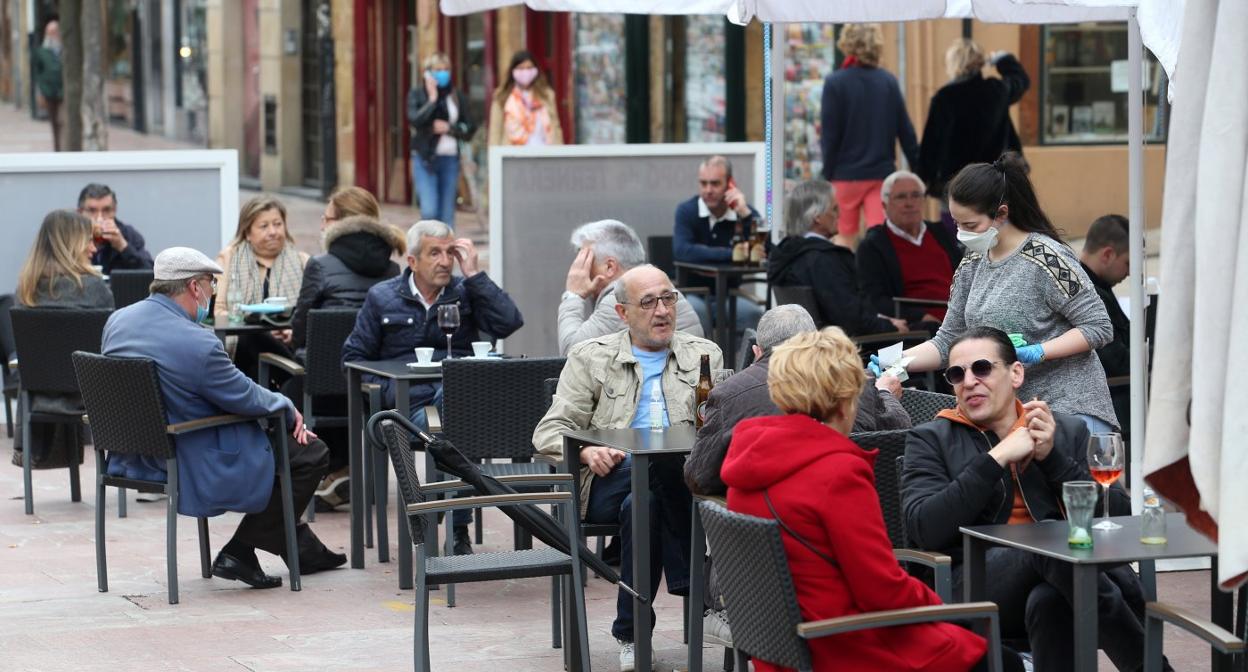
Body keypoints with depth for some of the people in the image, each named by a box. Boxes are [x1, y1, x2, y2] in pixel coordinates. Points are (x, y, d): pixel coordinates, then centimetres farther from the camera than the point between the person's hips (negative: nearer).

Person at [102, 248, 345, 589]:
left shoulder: (117, 321, -1)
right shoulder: (198, 343, -27)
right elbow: (246, 397, -15)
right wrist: (288, 408, 7)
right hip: (191, 467, -9)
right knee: (310, 452, 1)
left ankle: (302, 547, 27)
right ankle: (239, 554, 8)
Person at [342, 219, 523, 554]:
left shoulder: (465, 292, 16)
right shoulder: (382, 297, 16)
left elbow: (509, 323, -2)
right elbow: (354, 356, 16)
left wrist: (473, 274, -1)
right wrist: (388, 388, -2)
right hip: (409, 399, 0)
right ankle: (458, 529, -28)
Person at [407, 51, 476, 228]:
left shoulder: (457, 96, 9)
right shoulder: (417, 95, 2)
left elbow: (469, 129, 8)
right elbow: (415, 121, -16)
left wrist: (449, 128, -8)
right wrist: (432, 99, -10)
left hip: (450, 159, 3)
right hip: (425, 159, -3)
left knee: (447, 215, 4)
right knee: (430, 212, -14)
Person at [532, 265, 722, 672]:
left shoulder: (704, 355, 22)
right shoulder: (591, 359, 16)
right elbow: (549, 433, 9)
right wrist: (587, 452, -14)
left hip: (688, 482, 1)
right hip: (610, 483, -1)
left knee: (643, 502, -37)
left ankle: (630, 634, -29)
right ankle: (691, 588, -28)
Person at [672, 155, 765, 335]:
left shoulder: (746, 212, 1)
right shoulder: (687, 211, -5)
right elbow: (682, 251, -25)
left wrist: (745, 214, -22)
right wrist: (732, 254, -26)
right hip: (693, 295, -2)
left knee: (753, 313, -28)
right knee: (695, 310, -35)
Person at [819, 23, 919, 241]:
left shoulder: (835, 83, -9)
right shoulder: (889, 81, 1)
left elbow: (830, 135, -8)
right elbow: (906, 131, 4)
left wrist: (827, 174, 0)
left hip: (846, 174, -2)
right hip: (883, 173, 2)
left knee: (846, 237, 13)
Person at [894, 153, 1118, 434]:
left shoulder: (1046, 257, -12)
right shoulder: (971, 266, 10)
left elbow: (1099, 327, -11)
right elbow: (947, 342, 13)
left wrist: (1039, 352, -22)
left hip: (1070, 410, -6)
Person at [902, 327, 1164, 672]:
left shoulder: (1067, 431, 19)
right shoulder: (931, 440, 13)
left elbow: (1119, 517, 7)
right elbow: (924, 528, -6)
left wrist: (1053, 457, -3)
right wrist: (997, 458, -8)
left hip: (1057, 579, 2)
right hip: (974, 586, -2)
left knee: (1049, 599, -38)